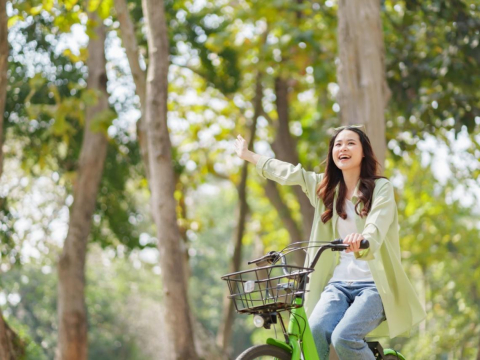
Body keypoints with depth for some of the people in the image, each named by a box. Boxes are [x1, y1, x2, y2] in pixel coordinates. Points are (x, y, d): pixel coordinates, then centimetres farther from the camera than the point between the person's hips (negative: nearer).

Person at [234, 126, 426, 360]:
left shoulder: (381, 187, -1)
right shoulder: (325, 187, 14)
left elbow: (377, 225, -19)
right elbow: (289, 173, 27)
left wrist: (363, 240, -43)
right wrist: (247, 155, 37)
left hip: (373, 284, -4)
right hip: (338, 282, 4)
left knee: (343, 337, -29)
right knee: (315, 330, -26)